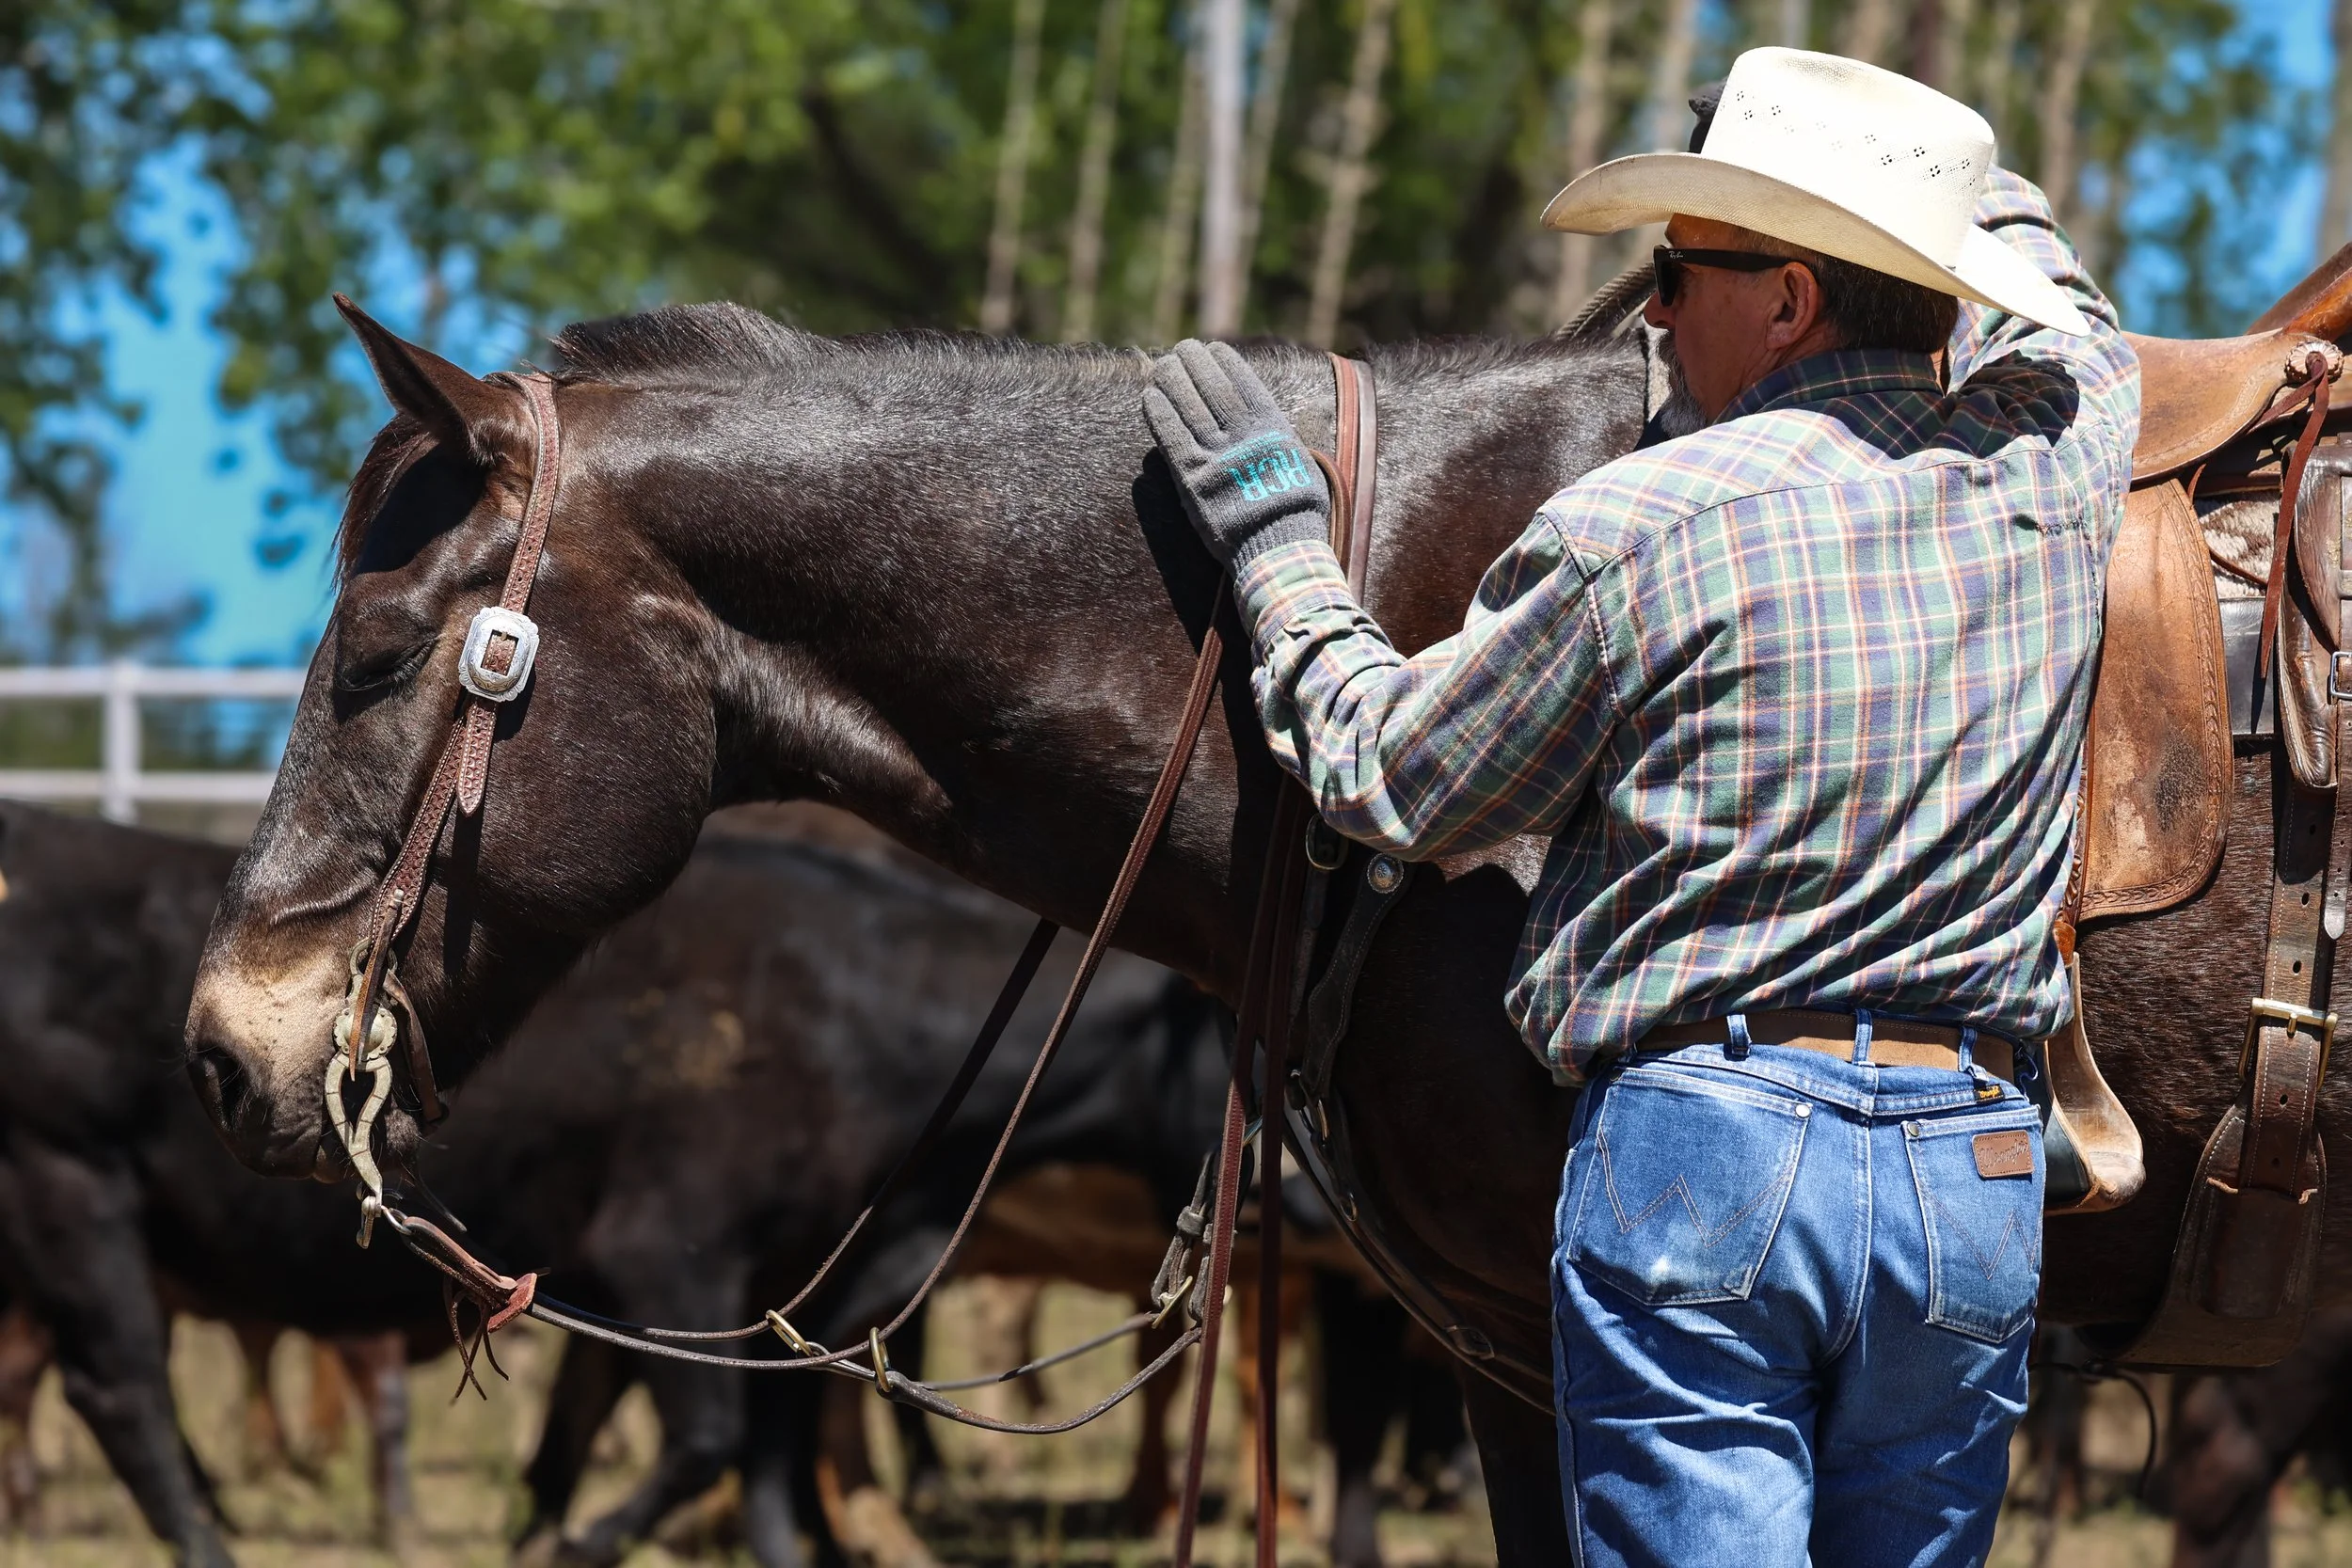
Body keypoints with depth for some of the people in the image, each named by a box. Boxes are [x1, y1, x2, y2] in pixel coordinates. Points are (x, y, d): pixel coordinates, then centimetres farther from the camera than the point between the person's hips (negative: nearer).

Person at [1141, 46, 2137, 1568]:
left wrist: (1276, 542, 21)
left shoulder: (1634, 528, -7)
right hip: (1976, 1172, 4)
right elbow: (2042, 286, 32)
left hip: (1700, 1153, -4)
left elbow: (1393, 782, 8)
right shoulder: (2056, 469, 5)